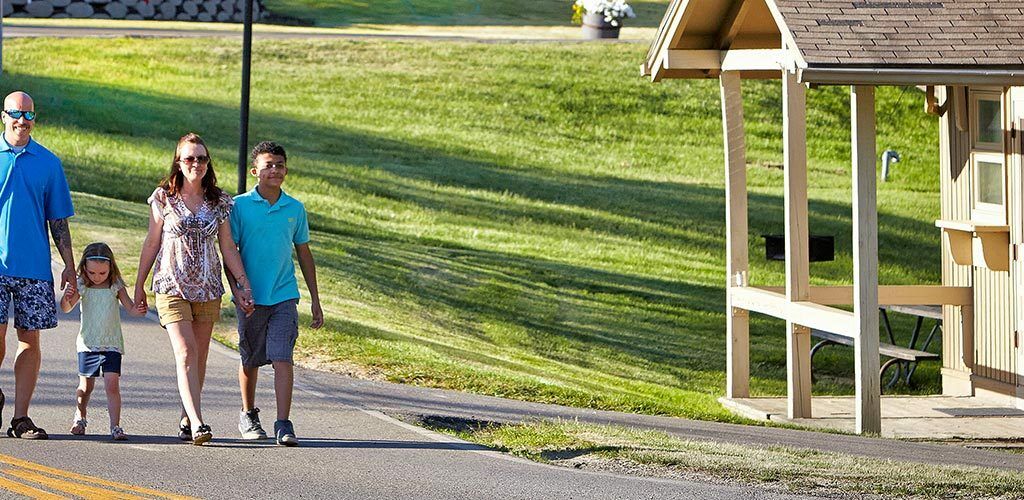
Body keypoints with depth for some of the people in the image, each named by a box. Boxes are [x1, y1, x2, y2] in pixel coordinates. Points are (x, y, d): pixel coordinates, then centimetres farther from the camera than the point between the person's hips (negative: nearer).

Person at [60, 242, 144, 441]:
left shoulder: (116, 286, -2)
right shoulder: (82, 286, -3)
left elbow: (130, 307, -5)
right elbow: (67, 308, -10)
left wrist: (138, 310, -29)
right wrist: (66, 299, -33)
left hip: (112, 344, -1)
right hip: (88, 343, 1)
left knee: (112, 385, -12)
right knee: (86, 387, 9)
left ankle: (115, 426, -12)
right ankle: (80, 419, 32)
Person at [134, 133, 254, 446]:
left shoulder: (219, 202, 7)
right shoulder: (163, 198, 1)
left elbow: (228, 247, 10)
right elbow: (152, 243, 7)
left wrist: (243, 282, 3)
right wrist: (139, 285, 9)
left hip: (207, 287, 3)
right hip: (172, 286, -3)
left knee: (199, 357, 6)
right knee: (186, 353, -16)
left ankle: (186, 419, 21)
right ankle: (197, 423, -25)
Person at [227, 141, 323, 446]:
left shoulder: (295, 209, 6)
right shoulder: (240, 206, -3)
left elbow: (304, 255, 14)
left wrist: (315, 301, 13)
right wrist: (237, 290, -14)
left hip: (284, 295, 1)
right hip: (251, 296, -1)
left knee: (282, 358, -12)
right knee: (250, 361, 12)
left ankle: (283, 425, -14)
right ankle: (248, 416, 33)